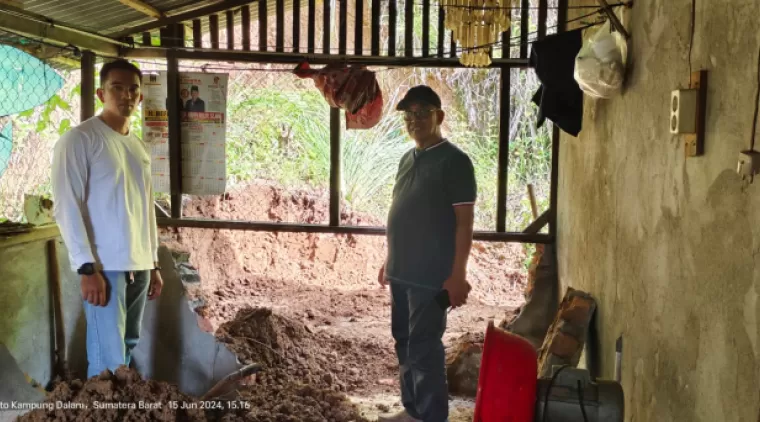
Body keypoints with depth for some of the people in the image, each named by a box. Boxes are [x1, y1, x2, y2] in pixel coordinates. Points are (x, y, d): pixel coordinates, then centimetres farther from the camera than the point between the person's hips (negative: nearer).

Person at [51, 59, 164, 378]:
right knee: (109, 362, -7)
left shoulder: (139, 147, 16)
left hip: (139, 267, 7)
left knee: (127, 349, 11)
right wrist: (87, 268, -18)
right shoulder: (79, 139, -5)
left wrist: (153, 263, 15)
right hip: (105, 267, -7)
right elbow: (66, 207, -12)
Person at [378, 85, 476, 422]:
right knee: (404, 342, 15)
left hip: (432, 276, -8)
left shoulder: (454, 160, -10)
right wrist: (389, 261, 18)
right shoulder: (407, 159, 13)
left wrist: (458, 275, -18)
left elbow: (464, 221, -14)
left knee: (425, 347, -4)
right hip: (401, 272, 8)